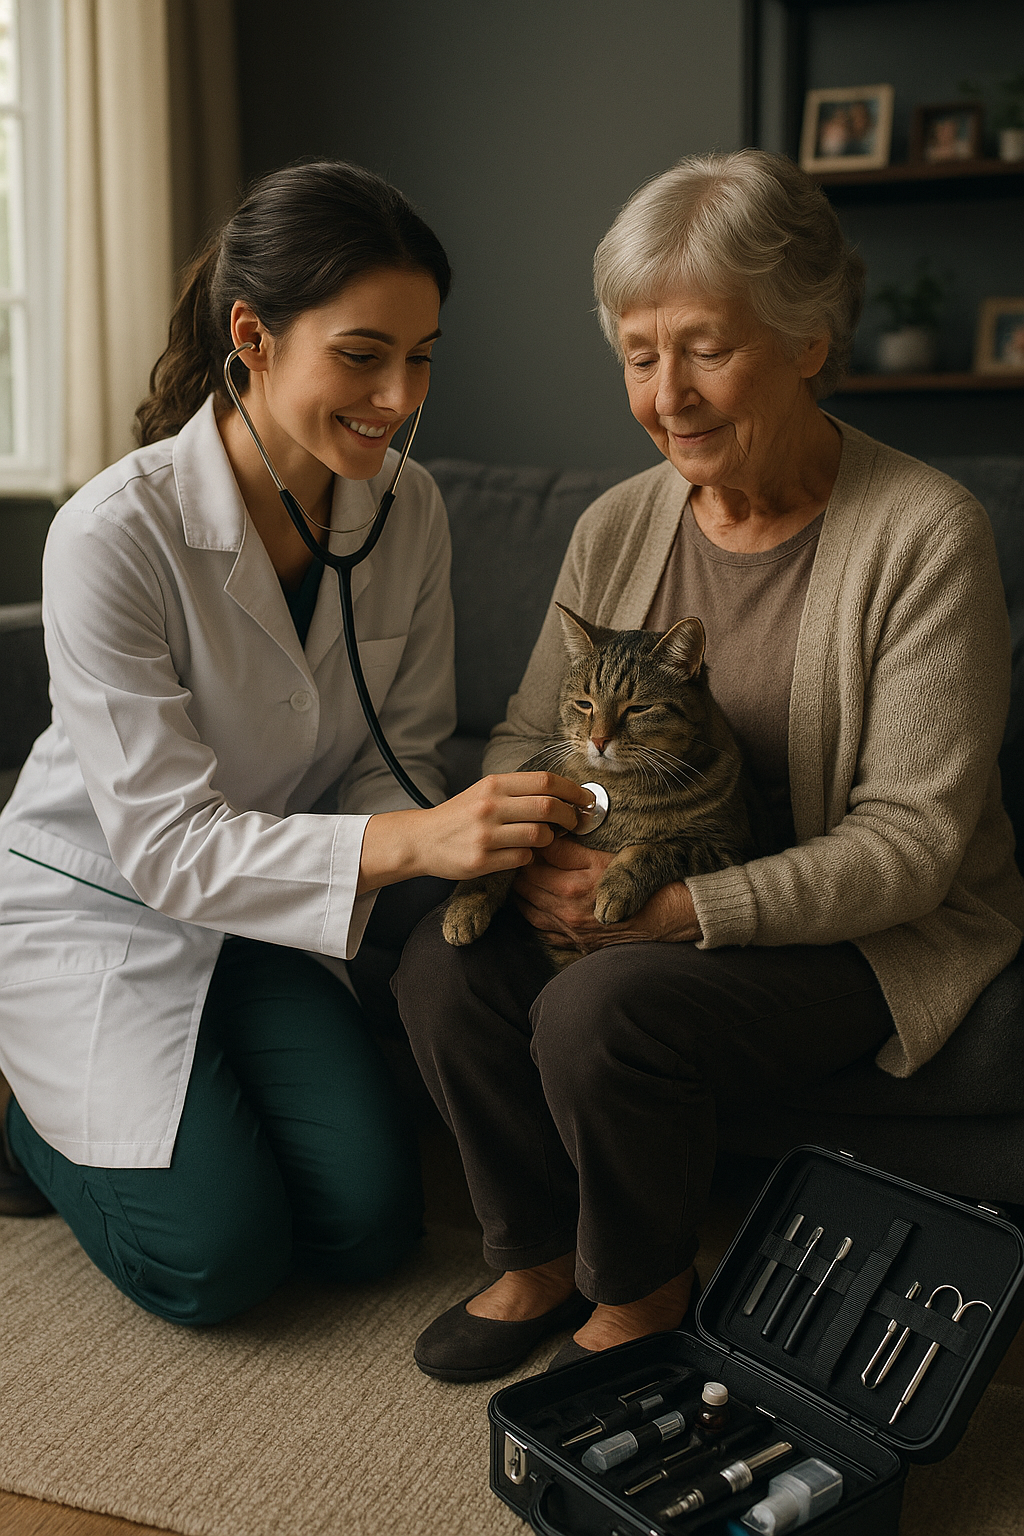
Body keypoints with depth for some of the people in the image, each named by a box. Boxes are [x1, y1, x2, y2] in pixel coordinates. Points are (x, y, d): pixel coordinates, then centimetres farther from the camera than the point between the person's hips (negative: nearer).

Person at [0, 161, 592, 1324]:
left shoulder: (409, 510, -11)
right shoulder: (114, 534, -28)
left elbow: (398, 758, -4)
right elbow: (166, 843, -30)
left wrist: (464, 837, -27)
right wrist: (408, 841, -43)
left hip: (259, 910, 5)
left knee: (370, 1225, -4)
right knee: (219, 1256, -13)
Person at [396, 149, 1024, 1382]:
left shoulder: (925, 535, -16)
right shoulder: (617, 526, 2)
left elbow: (912, 838, -19)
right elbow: (528, 734, 8)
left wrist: (680, 906, -31)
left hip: (875, 930, -5)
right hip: (647, 893, 5)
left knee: (604, 1006, -30)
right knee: (448, 956, -20)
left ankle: (644, 1289, 2)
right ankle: (537, 1256, 5)